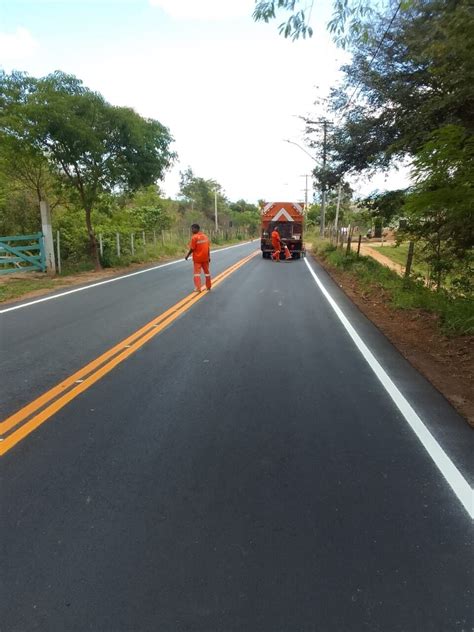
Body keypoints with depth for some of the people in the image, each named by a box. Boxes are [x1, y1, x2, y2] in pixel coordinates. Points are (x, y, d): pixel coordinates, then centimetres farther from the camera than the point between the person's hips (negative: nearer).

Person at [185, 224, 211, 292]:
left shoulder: (194, 237, -14)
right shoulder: (205, 236, 3)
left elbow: (192, 249, -14)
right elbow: (208, 248, 5)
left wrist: (187, 256, -1)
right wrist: (209, 257, 12)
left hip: (197, 258, -5)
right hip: (205, 258, 5)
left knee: (197, 273, 2)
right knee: (207, 272, 14)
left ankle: (198, 288, -5)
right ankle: (208, 287, 22)